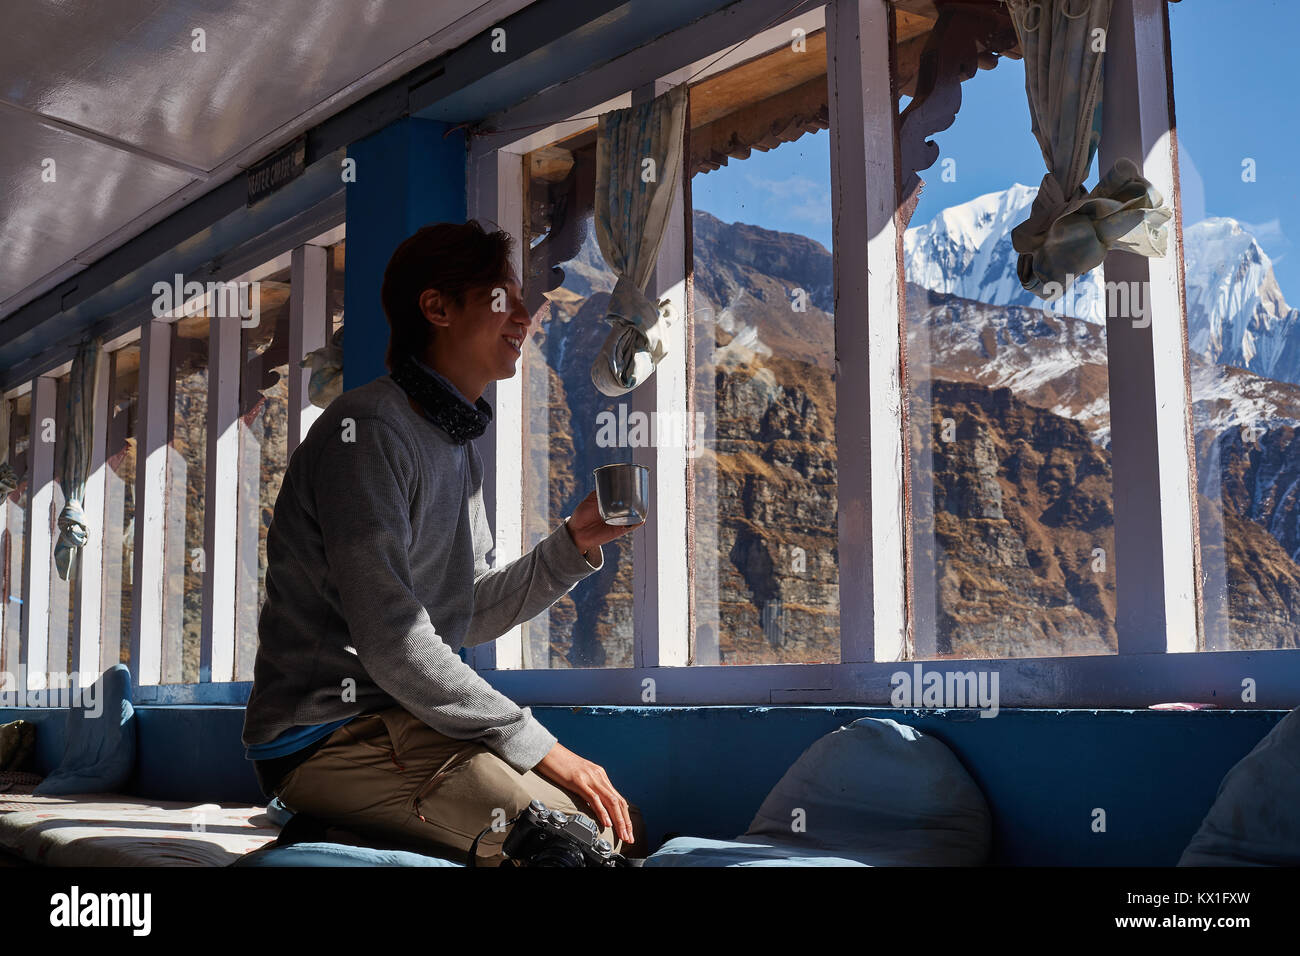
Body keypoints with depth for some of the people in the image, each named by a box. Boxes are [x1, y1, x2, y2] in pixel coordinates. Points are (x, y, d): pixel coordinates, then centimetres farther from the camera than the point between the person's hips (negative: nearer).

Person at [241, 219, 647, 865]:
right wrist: (537, 745, -18)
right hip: (327, 736, -9)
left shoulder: (458, 447, 17)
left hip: (399, 720, 9)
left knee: (629, 828, 2)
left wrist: (575, 542, 5)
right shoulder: (368, 430, -14)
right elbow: (391, 638, -22)